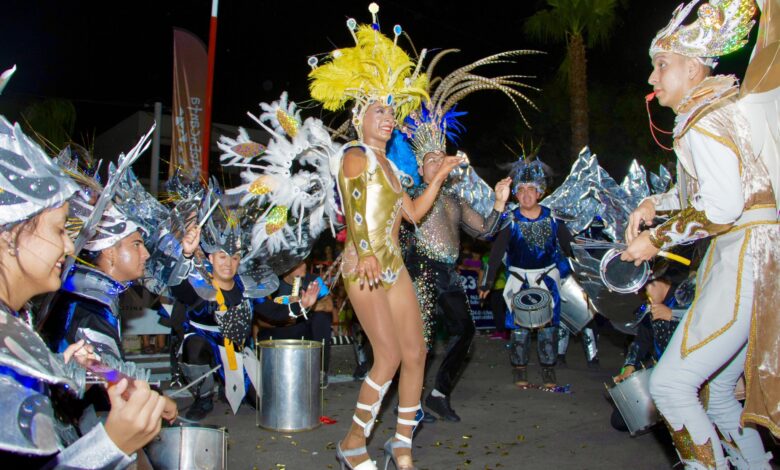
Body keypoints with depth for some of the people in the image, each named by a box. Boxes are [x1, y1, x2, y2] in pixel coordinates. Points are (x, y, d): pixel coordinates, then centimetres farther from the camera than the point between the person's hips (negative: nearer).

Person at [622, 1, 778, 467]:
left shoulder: (705, 119, -13)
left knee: (670, 383, -12)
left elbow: (721, 206, -22)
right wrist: (656, 202, 18)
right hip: (742, 258, 10)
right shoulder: (722, 106, 18)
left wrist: (657, 239, -11)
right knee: (718, 390, 17)